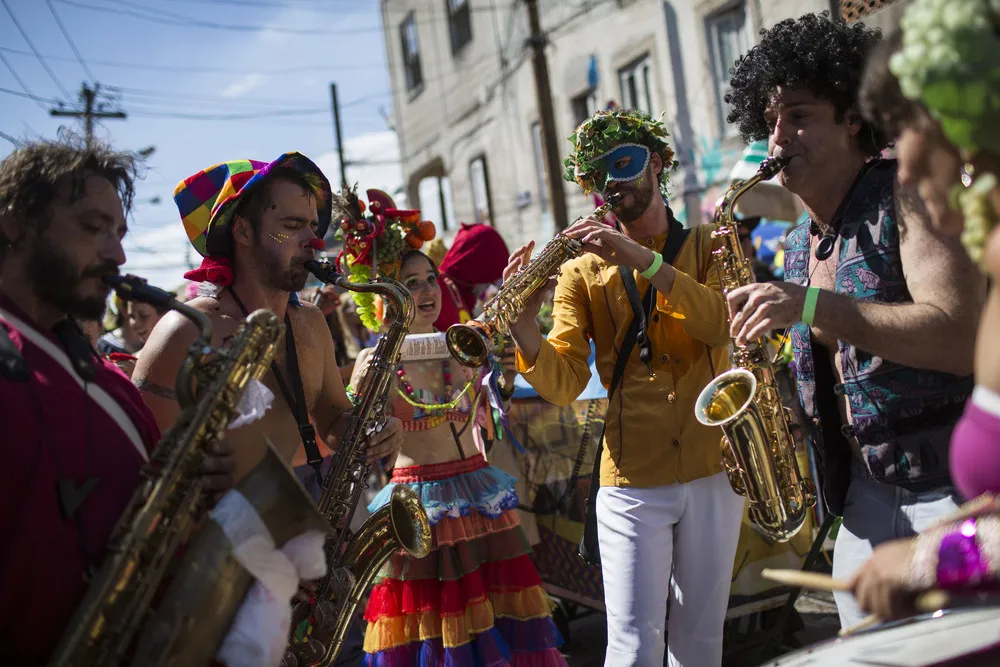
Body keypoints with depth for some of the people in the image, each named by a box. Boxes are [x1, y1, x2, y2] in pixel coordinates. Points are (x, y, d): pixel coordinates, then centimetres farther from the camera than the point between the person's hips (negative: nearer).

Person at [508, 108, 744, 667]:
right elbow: (564, 384, -6)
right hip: (632, 480, -1)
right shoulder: (583, 271, 5)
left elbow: (726, 324, -15)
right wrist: (523, 323, -25)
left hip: (713, 472, 1)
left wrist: (644, 259, -25)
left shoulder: (709, 246, 7)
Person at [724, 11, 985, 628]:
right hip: (866, 490, 8)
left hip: (953, 484, -7)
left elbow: (961, 338, -24)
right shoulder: (799, 247, 14)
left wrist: (809, 305, -28)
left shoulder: (905, 195, -10)